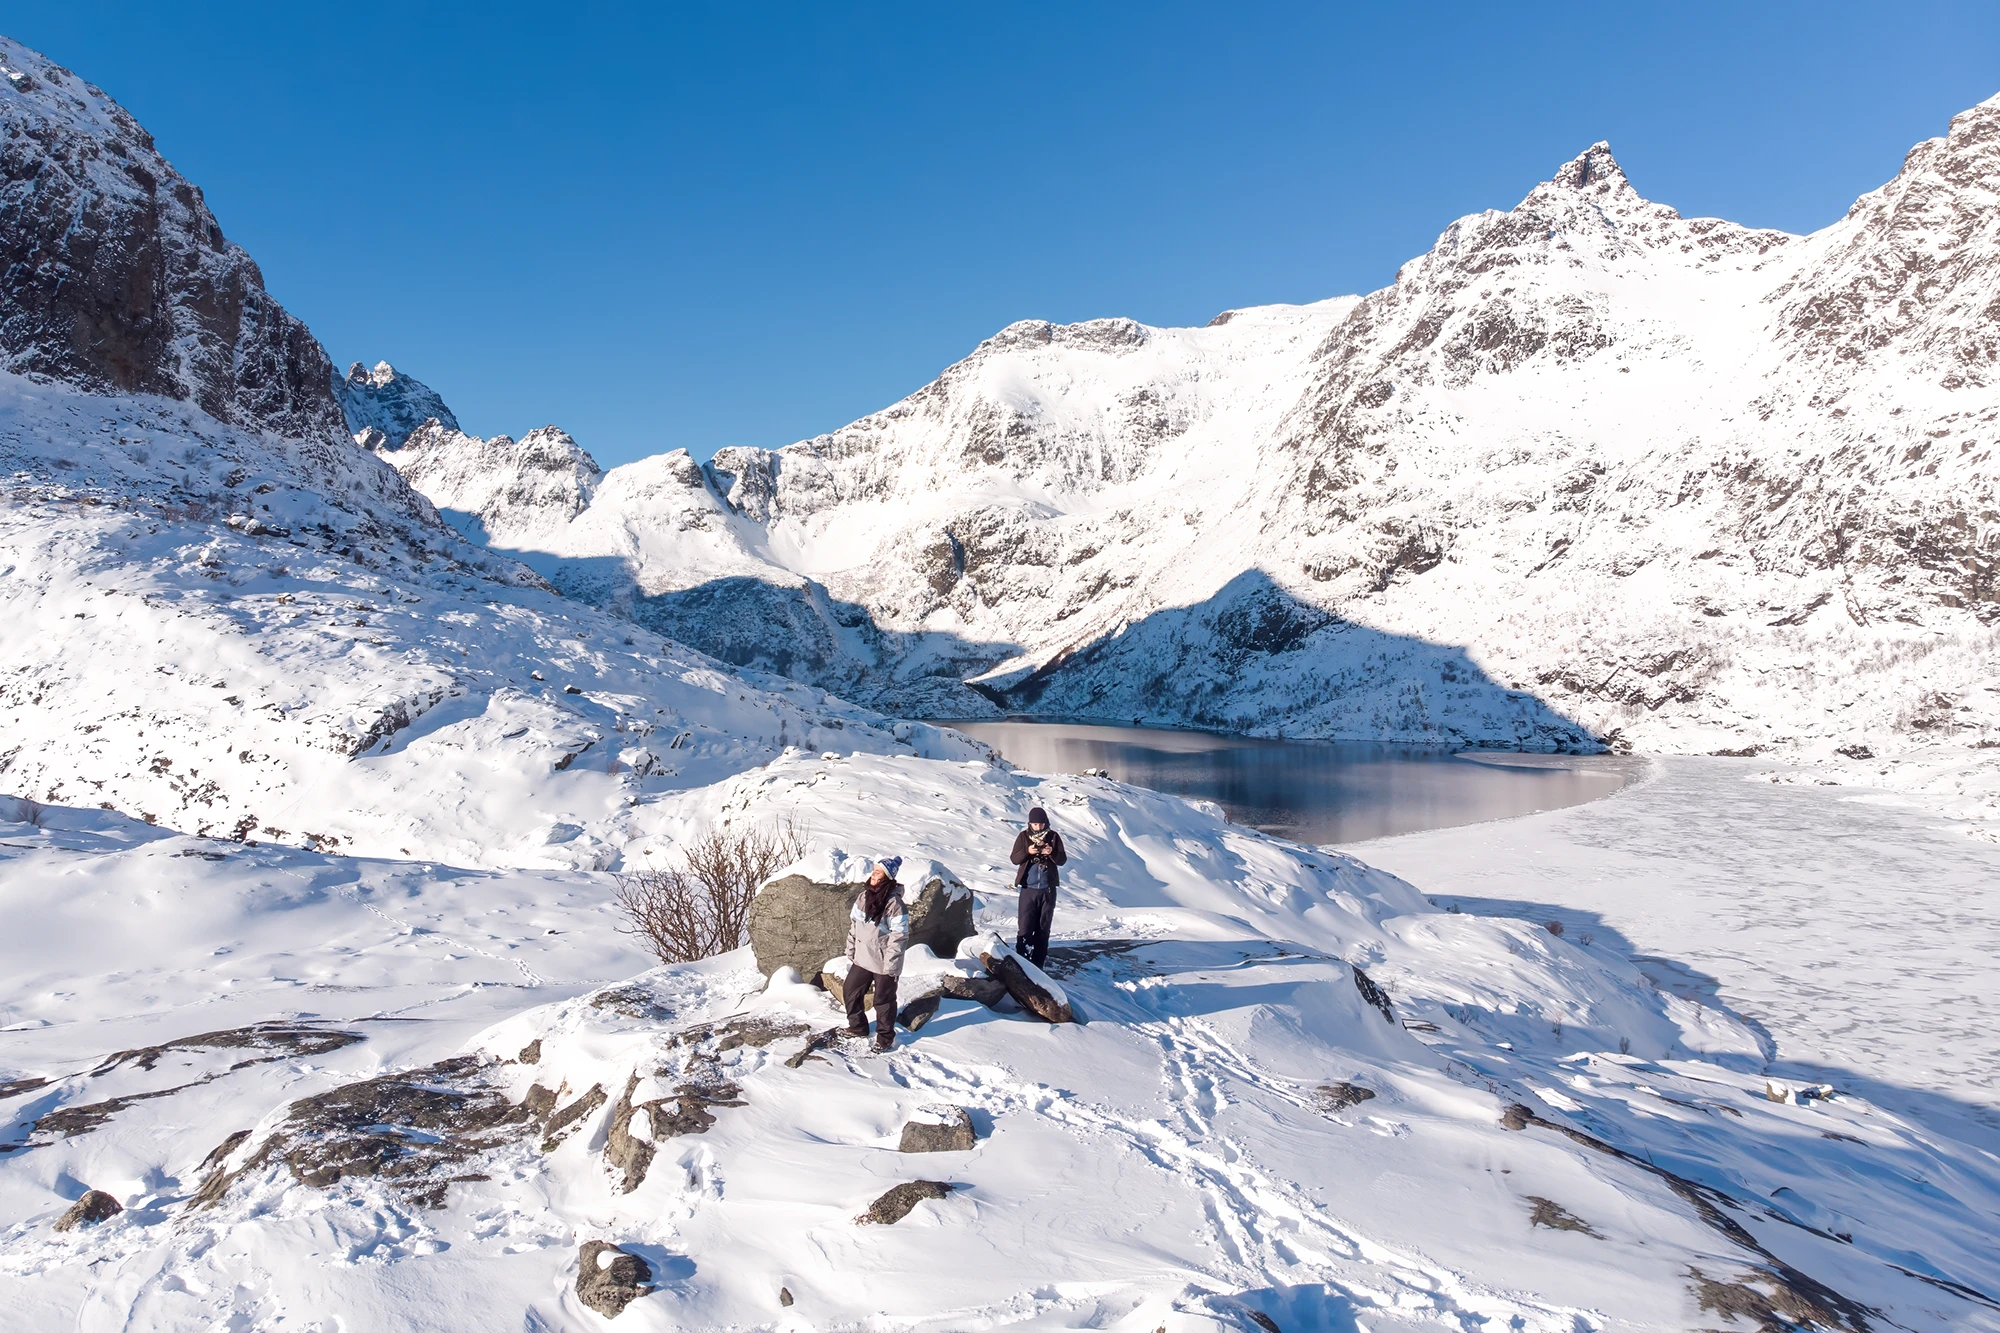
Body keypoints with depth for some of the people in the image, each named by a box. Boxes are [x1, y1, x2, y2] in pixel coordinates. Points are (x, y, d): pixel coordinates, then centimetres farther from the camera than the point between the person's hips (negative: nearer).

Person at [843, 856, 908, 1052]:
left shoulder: (894, 904, -21)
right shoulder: (863, 897, 0)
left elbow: (899, 938, -19)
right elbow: (853, 927, 10)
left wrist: (890, 967, -18)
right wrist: (850, 954, 12)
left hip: (883, 963, -7)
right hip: (862, 959, 7)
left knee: (883, 1000, 8)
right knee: (849, 991, 17)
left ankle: (885, 1037, 28)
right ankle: (858, 1027, 38)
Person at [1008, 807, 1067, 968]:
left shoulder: (1053, 836, 1)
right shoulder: (1023, 836, 0)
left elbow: (1063, 860, -1)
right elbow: (1014, 859, -4)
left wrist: (1052, 853, -21)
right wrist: (1027, 851, -22)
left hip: (1048, 889, 1)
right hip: (1028, 888, -1)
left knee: (1043, 927, 7)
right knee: (1025, 926, -5)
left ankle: (1038, 961, 14)